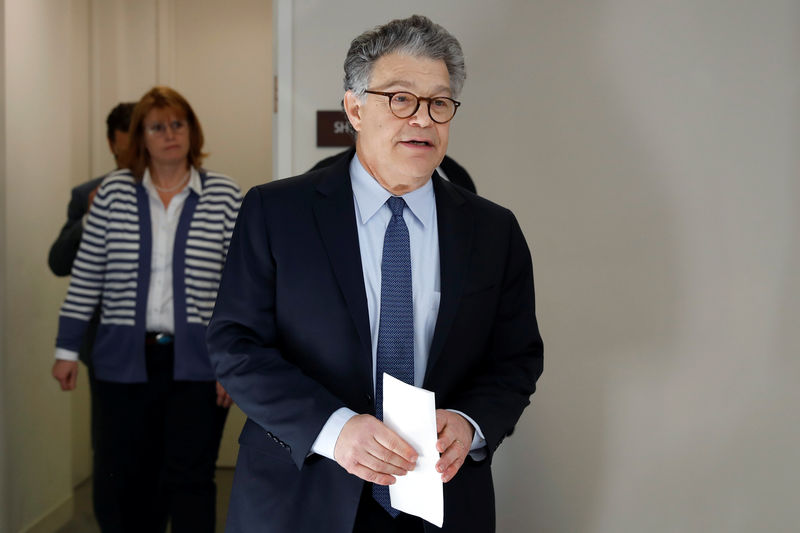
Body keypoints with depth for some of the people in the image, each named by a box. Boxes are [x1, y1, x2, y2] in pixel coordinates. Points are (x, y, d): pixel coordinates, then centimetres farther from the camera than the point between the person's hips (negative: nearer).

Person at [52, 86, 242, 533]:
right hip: (126, 361, 2)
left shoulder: (225, 196, 0)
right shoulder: (115, 192, 4)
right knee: (127, 480, 9)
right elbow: (87, 275, 7)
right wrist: (68, 347, 6)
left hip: (197, 364, -2)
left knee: (190, 478, -2)